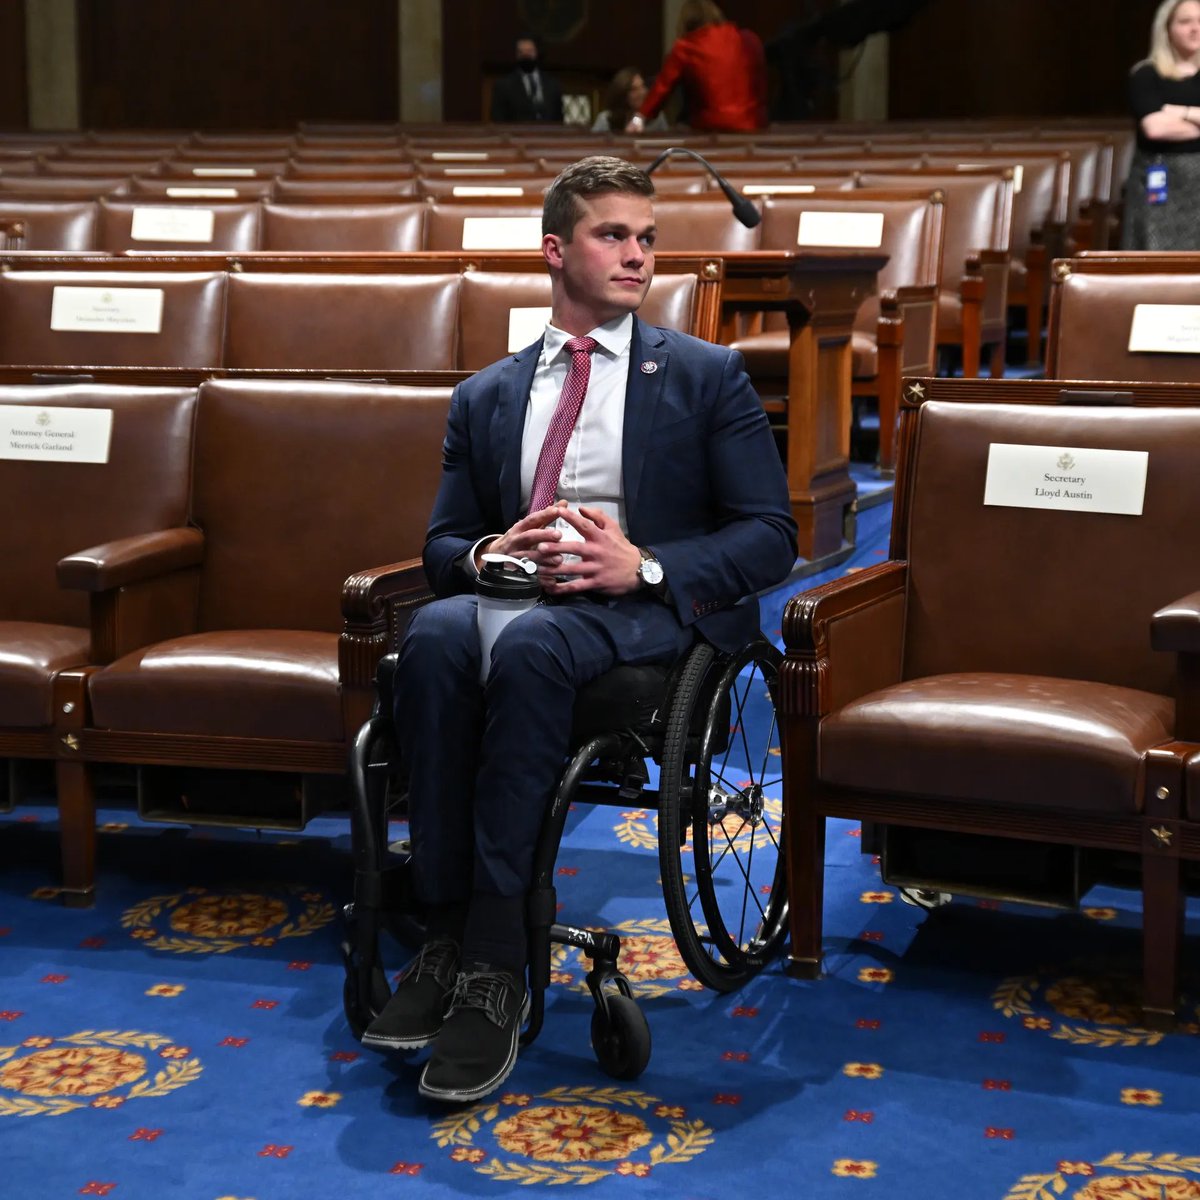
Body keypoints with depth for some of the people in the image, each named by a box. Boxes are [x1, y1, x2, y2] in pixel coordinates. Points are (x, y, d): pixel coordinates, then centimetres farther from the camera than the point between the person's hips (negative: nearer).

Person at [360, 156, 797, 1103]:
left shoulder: (707, 376, 12)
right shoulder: (486, 396, 21)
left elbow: (771, 537, 4)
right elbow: (443, 541, 21)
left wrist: (644, 564, -13)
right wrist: (486, 554, -5)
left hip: (647, 609, -3)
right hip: (514, 595, 3)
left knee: (529, 648, -37)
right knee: (436, 635, -34)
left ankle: (495, 963, -35)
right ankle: (445, 933, -30)